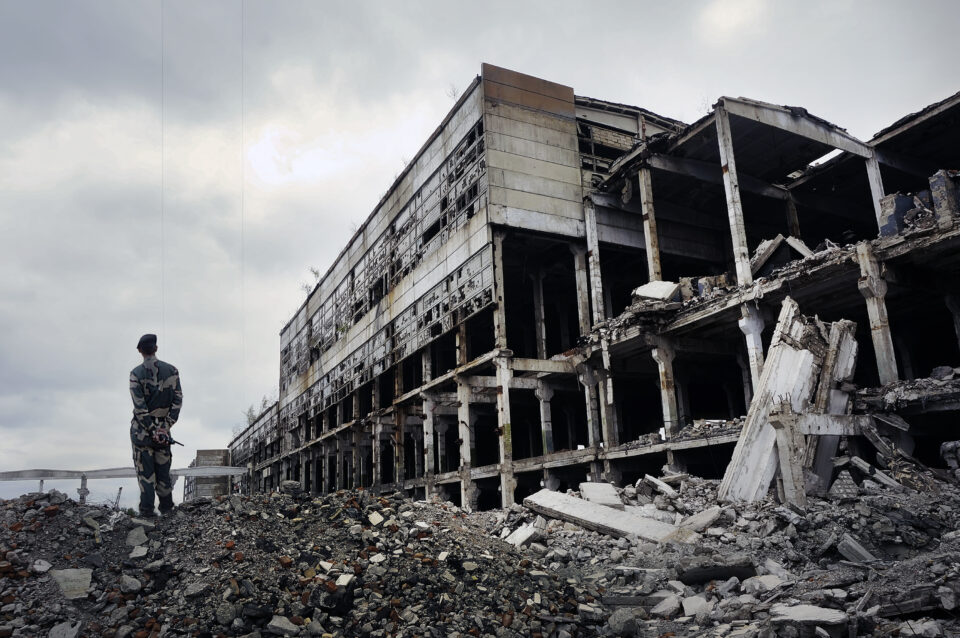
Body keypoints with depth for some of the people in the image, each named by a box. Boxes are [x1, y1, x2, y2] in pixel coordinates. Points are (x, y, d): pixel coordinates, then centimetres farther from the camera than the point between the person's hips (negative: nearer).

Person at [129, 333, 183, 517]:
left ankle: (147, 509, 5)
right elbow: (178, 400, -4)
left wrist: (151, 430, -11)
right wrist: (166, 426, -5)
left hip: (141, 429, -2)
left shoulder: (136, 373, -8)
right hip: (163, 426, 3)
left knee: (145, 470, 4)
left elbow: (139, 407, -14)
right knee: (163, 468, 12)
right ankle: (166, 508, 17)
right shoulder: (171, 370, 0)